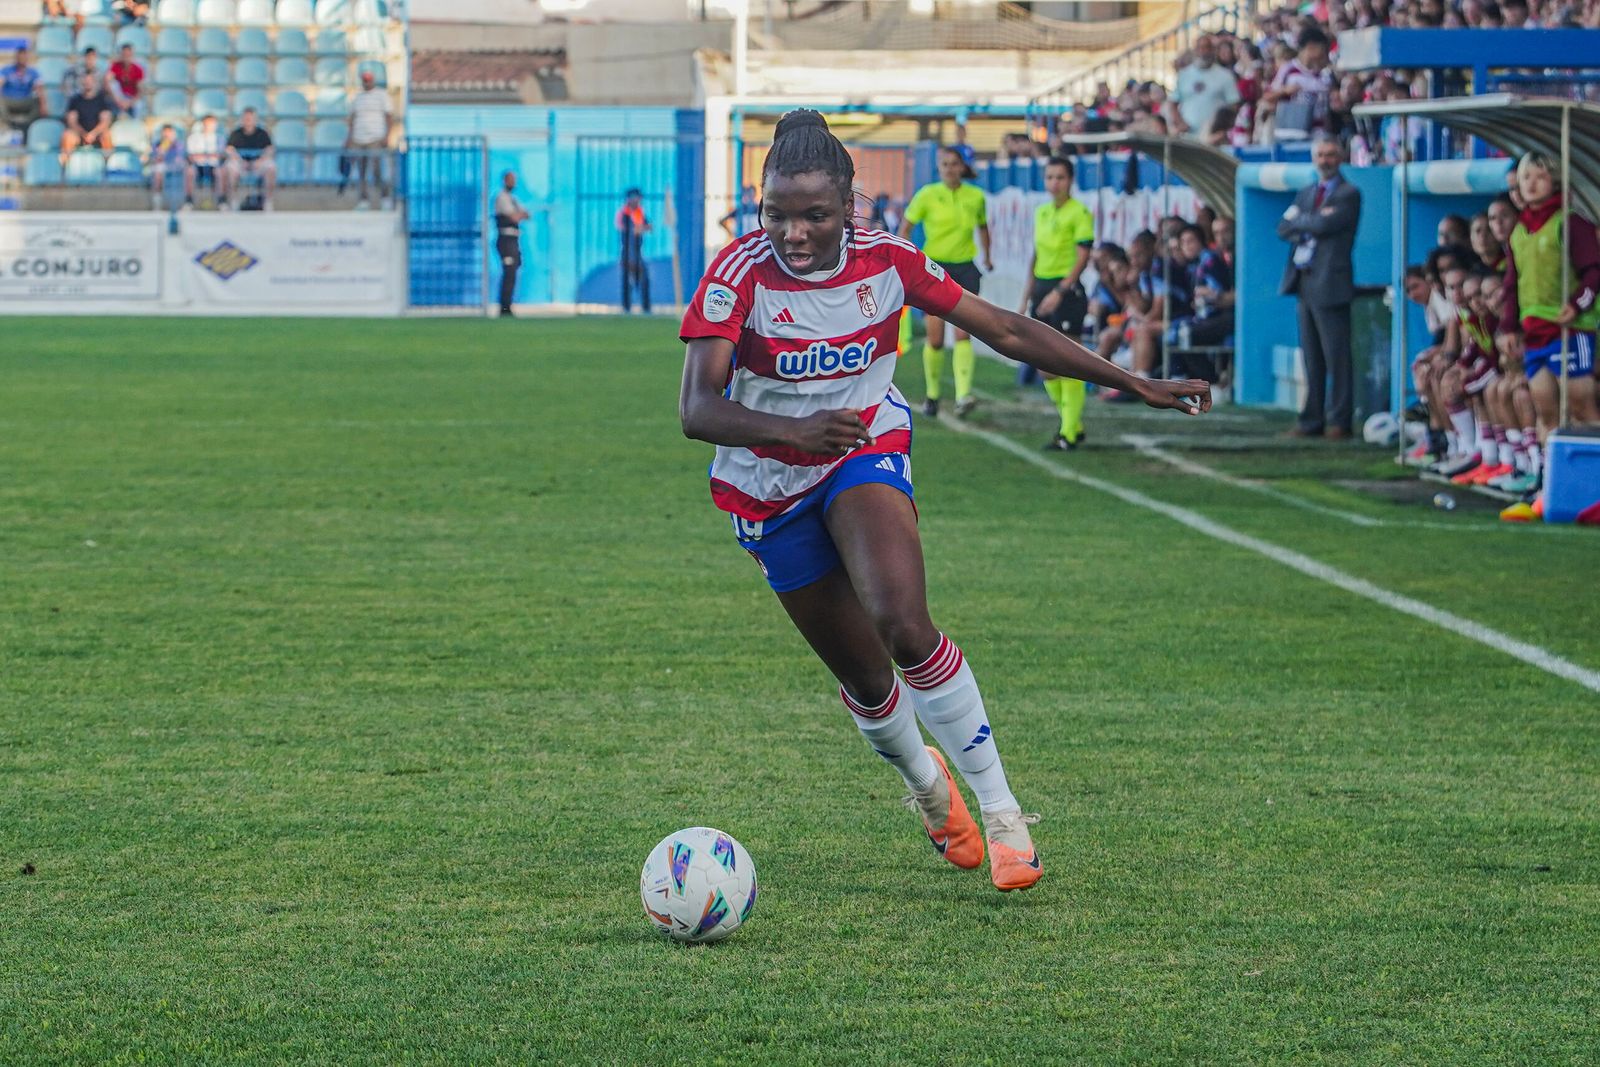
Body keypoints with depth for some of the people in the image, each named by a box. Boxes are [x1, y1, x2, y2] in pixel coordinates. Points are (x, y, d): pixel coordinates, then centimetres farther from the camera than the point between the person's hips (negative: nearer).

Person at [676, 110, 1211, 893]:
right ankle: (923, 778, 42)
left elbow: (1008, 332, -4)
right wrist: (794, 432, -48)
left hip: (867, 454, 0)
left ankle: (999, 811, -18)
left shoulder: (886, 262, -13)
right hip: (769, 484, 0)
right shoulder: (740, 276, -21)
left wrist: (1137, 386, -4)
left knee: (905, 625, -27)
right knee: (862, 676, 8)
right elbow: (697, 410, -29)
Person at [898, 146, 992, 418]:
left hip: (965, 268, 1)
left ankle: (963, 396, -22)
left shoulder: (976, 197, 4)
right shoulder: (927, 196, -3)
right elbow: (905, 228, 3)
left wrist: (986, 256, 28)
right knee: (935, 337, -2)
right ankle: (932, 394, 17)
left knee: (963, 333, -13)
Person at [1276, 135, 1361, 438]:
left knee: (1336, 356, -5)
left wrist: (1299, 220, 0)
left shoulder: (1349, 194, -4)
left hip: (1330, 282, -7)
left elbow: (1324, 225, -17)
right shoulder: (1306, 193, 19)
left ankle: (1340, 421, -1)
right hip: (1305, 282, 7)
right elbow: (1284, 228, 9)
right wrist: (1311, 223, -8)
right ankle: (1312, 420, 12)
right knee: (1311, 357, 9)